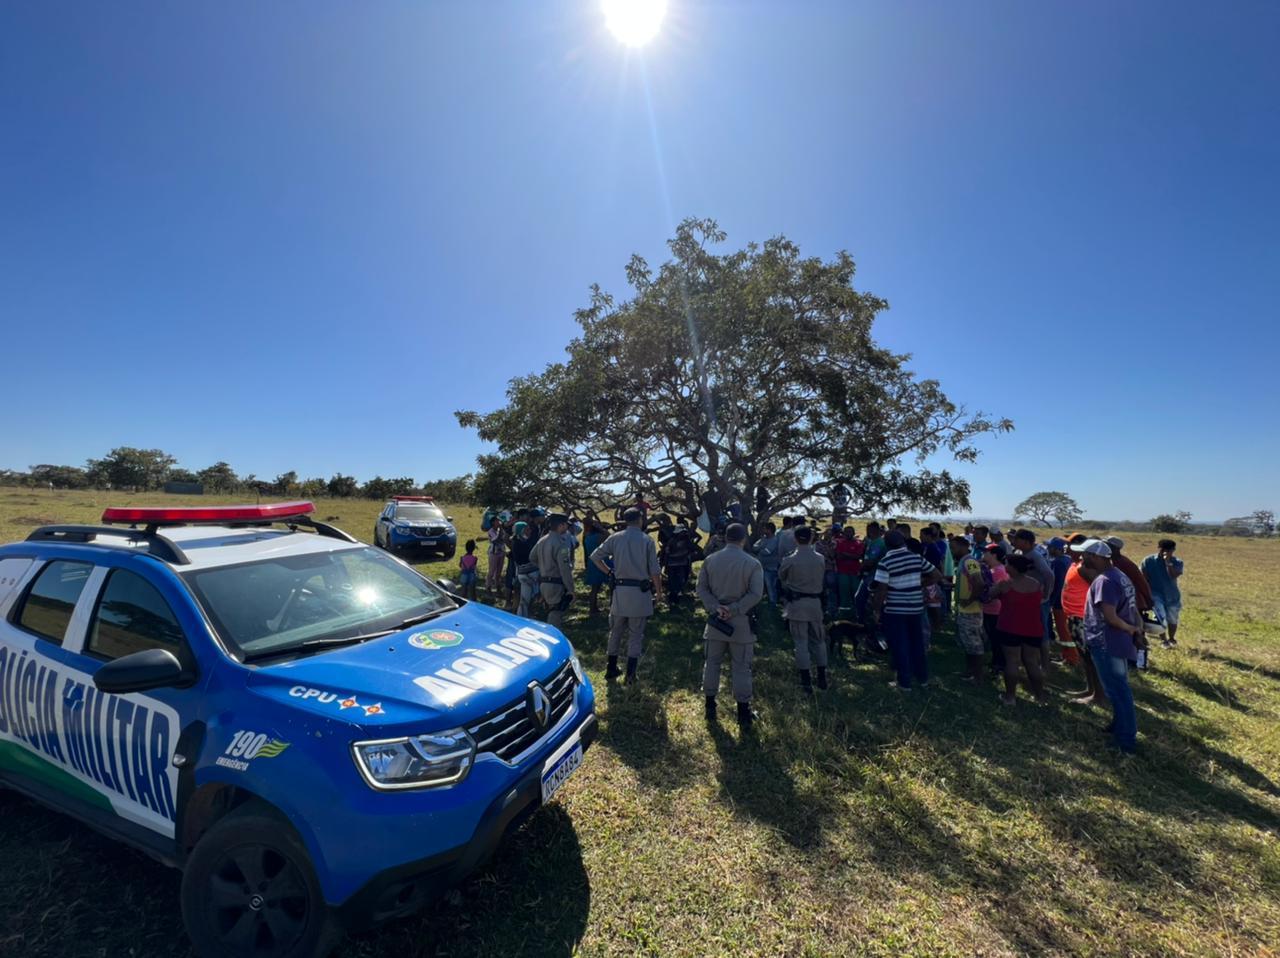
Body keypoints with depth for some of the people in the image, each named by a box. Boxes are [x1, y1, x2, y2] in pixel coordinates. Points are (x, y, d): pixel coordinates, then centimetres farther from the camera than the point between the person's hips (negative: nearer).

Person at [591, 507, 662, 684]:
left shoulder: (615, 538, 2)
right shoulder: (647, 540, -5)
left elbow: (595, 556, 3)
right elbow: (655, 571, -6)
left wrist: (609, 572, 9)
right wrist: (659, 591, 6)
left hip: (620, 590, 3)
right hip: (640, 591, -2)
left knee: (616, 631, 17)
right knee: (636, 634, 8)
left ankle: (611, 669, 26)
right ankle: (630, 674, 9)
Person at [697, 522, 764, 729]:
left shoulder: (710, 560, -1)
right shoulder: (752, 563, -9)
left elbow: (701, 588, -4)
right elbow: (756, 594, -14)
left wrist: (715, 608, -10)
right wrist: (734, 610, -14)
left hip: (715, 619, 2)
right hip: (741, 622, -2)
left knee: (712, 663, 15)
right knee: (741, 667, 8)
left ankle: (710, 708, 25)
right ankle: (743, 714, 16)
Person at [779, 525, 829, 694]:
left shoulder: (790, 560, -14)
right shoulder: (820, 559, -4)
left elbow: (781, 577, 3)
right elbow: (823, 581, 8)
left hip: (797, 604, -3)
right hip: (815, 602, 3)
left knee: (801, 643, 3)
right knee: (818, 640, 17)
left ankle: (806, 682, 7)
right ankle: (822, 678, 26)